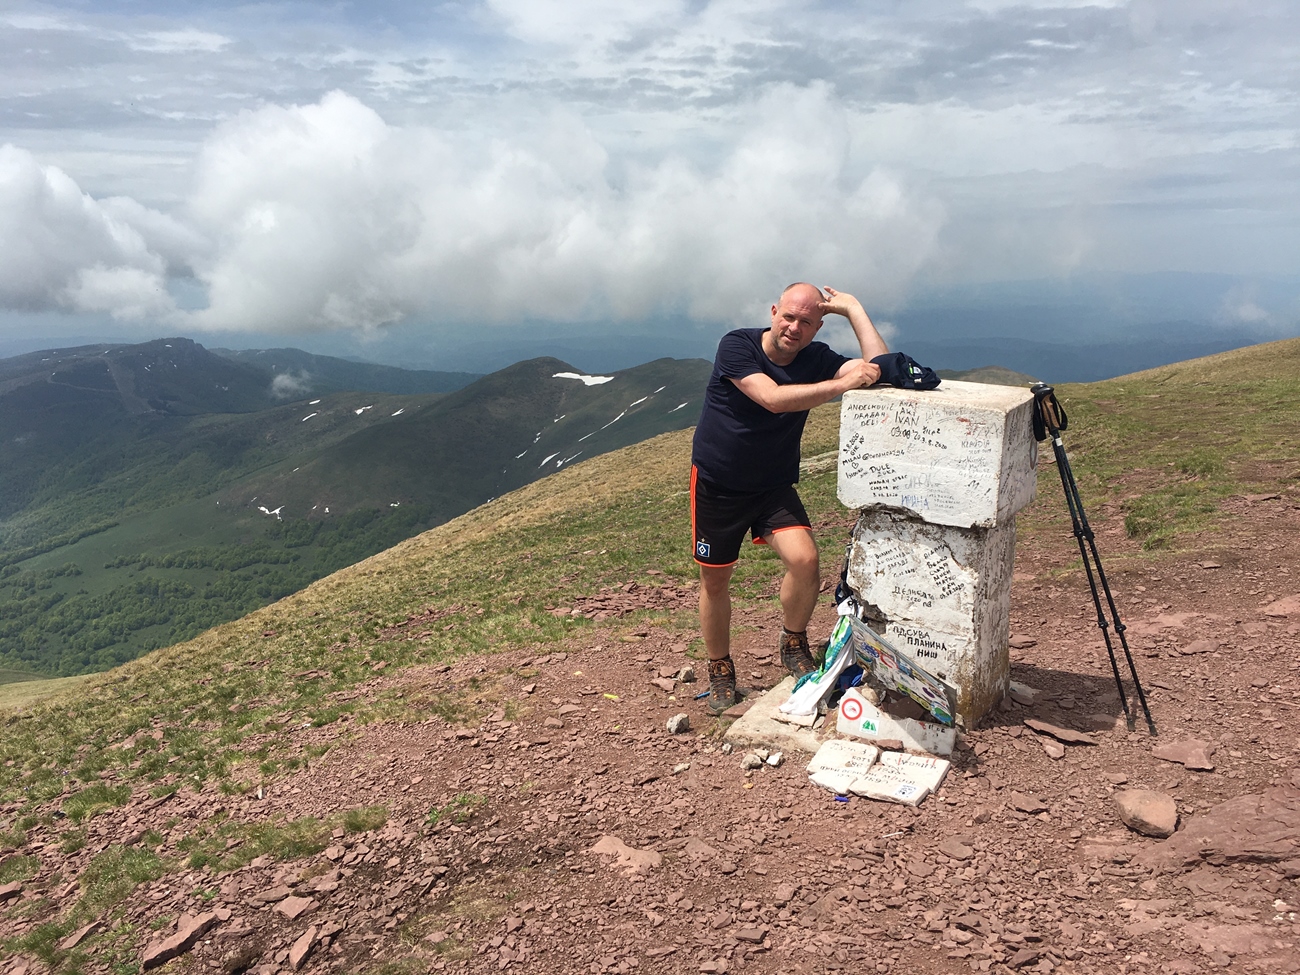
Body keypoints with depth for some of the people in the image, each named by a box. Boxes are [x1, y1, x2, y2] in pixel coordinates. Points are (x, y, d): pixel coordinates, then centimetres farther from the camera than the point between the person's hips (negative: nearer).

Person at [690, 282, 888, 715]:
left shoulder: (816, 359, -6)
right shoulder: (737, 346, -17)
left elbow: (880, 370, -18)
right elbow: (774, 398, -32)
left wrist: (853, 308, -14)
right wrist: (845, 383, -33)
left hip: (775, 486, 2)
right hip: (717, 484, -2)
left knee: (805, 560, -20)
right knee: (714, 580, 7)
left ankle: (793, 646, 8)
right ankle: (720, 672, 29)